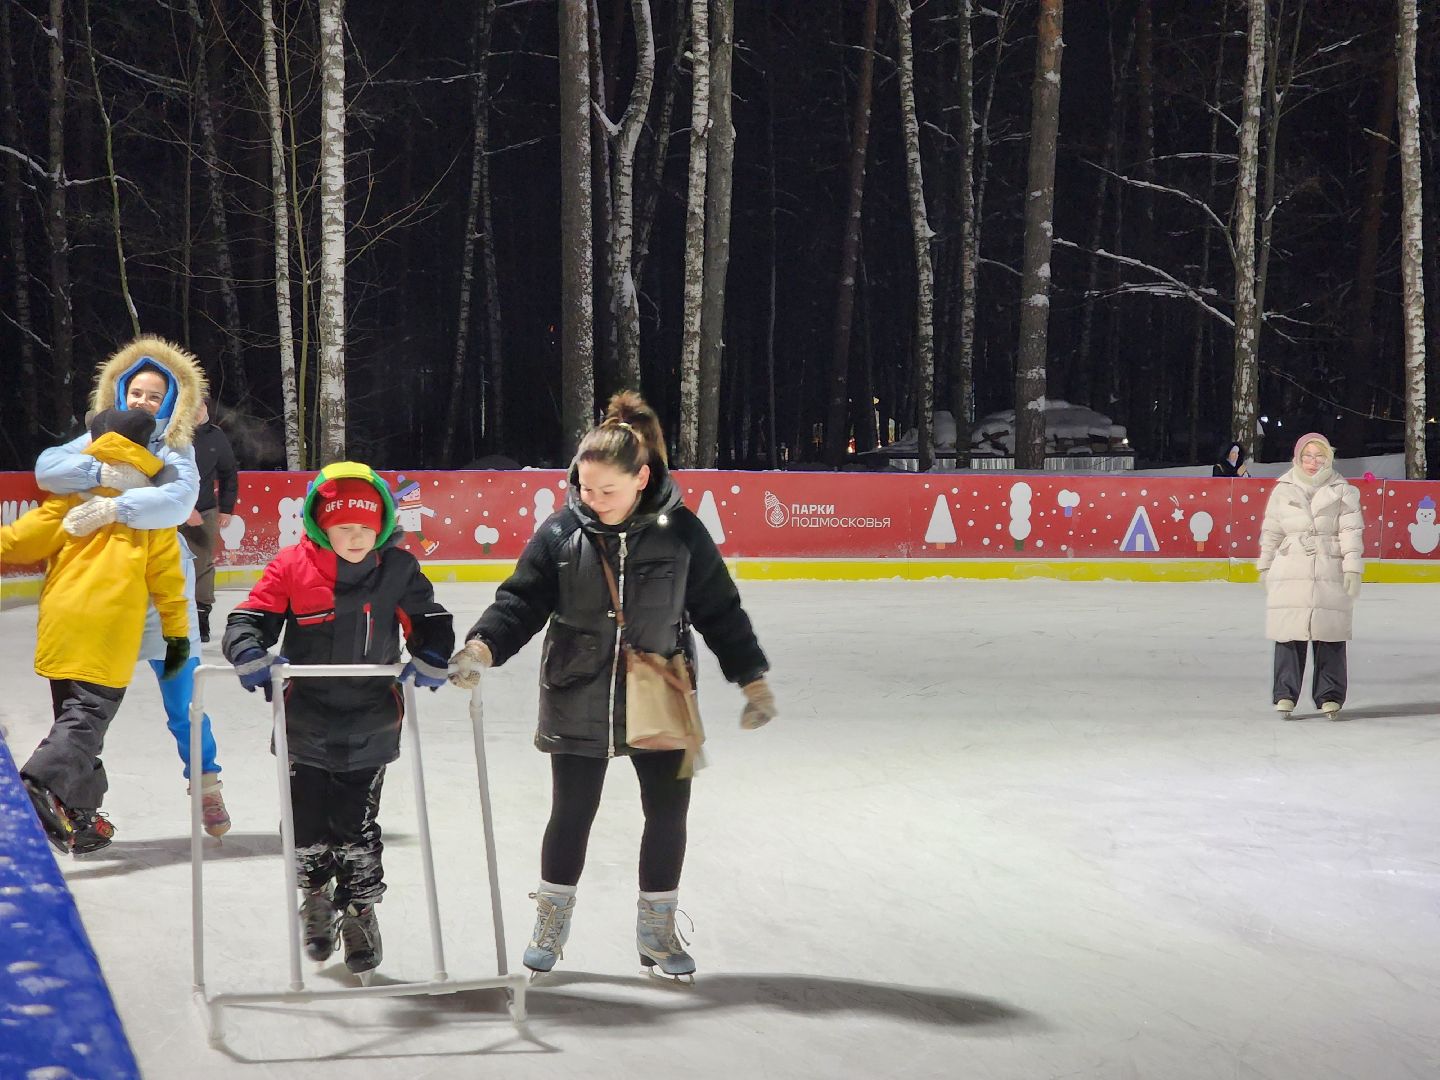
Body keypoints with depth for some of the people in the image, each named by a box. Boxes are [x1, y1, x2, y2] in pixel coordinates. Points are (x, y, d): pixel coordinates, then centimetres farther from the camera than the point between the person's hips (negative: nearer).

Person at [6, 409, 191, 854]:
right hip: (109, 633, -3)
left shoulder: (75, 493, 10)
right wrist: (176, 632, 13)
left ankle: (80, 817, 18)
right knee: (88, 716, -8)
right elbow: (165, 575, 7)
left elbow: (29, 535, 4)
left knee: (74, 714, 15)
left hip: (60, 623, 3)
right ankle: (43, 785, -32)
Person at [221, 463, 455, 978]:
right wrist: (251, 655, -27)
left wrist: (431, 659, -15)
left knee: (357, 828, 4)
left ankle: (359, 913, 23)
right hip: (306, 723, 0)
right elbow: (249, 618, -8)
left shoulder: (397, 569, -5)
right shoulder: (291, 567, -10)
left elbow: (428, 619, 3)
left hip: (370, 727, 0)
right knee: (306, 824, 10)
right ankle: (316, 896, 38)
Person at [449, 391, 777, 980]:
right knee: (571, 814, 7)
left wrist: (752, 678, 2)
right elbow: (521, 601, -7)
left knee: (668, 811, 8)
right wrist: (482, 646, -24)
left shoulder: (681, 532, -7)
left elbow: (720, 611, 1)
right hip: (578, 703, -1)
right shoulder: (561, 533, -8)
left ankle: (656, 928, 26)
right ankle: (551, 921, 28)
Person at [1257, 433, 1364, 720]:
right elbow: (1271, 532, 14)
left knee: (1330, 635, 0)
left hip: (1330, 574, -1)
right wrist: (1265, 566, 14)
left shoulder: (1342, 491, 4)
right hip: (1289, 574, 1)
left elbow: (1351, 531, 1)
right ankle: (1285, 694, 7)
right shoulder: (1283, 489, 9)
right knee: (1289, 632, 0)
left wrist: (1352, 567, -6)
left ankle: (1330, 696, 8)